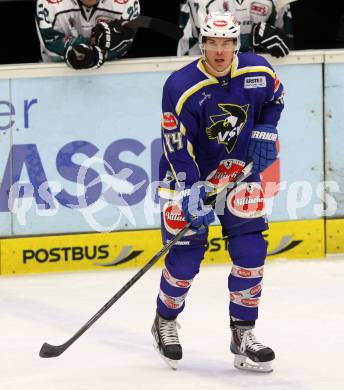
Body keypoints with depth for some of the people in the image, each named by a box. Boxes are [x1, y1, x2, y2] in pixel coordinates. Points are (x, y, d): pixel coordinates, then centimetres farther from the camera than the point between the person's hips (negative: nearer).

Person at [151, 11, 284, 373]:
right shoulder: (181, 87, -24)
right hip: (187, 170, -3)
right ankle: (165, 323, 20)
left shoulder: (258, 72, -12)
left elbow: (274, 98, 13)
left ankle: (243, 334, 4)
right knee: (186, 253, -5)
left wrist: (265, 132, 0)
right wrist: (191, 197, -28)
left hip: (238, 164, 4)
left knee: (250, 247, -6)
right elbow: (177, 149, -23)